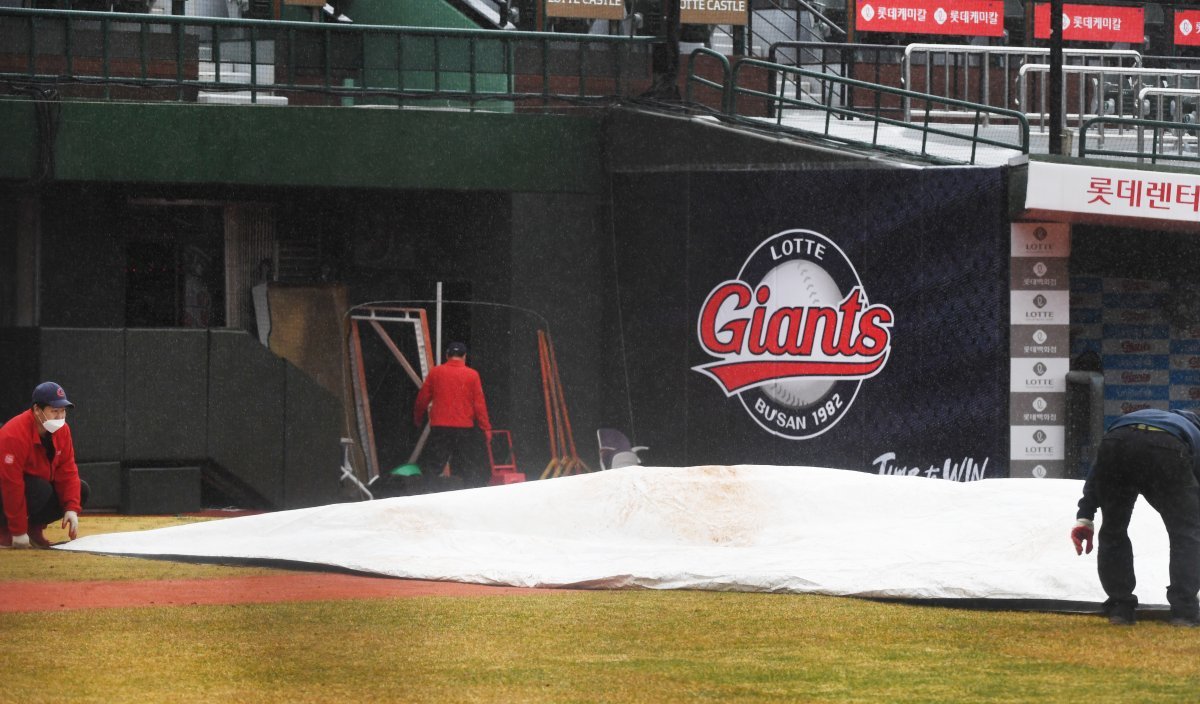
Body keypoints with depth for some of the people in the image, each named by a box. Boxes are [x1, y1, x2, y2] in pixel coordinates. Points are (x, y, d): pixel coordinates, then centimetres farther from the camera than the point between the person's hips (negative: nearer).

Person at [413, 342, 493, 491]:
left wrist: (417, 419, 23)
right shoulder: (472, 375, -1)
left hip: (439, 428, 0)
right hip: (465, 427, 0)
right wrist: (486, 428, 3)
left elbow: (422, 399, 8)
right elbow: (479, 403, -2)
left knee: (431, 466, 6)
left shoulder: (435, 372, 2)